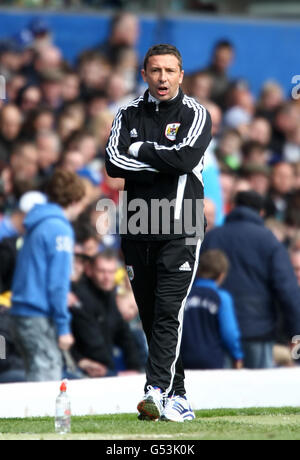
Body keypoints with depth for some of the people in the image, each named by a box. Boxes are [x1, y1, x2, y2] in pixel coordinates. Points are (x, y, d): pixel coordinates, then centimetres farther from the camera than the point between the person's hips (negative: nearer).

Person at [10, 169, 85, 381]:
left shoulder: (37, 225, 16)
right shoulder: (59, 229, -11)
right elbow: (58, 282, -15)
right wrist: (63, 327, -15)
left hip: (22, 314, 9)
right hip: (40, 318, -9)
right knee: (46, 379, -10)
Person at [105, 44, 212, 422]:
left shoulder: (196, 115, 2)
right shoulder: (128, 116, 12)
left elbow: (185, 158, -15)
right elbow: (113, 163, -3)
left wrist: (139, 149, -6)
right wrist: (163, 162, -11)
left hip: (180, 230, -4)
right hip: (136, 231, 4)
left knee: (168, 312, -14)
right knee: (150, 317, 6)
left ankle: (157, 392, -23)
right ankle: (176, 396, 14)